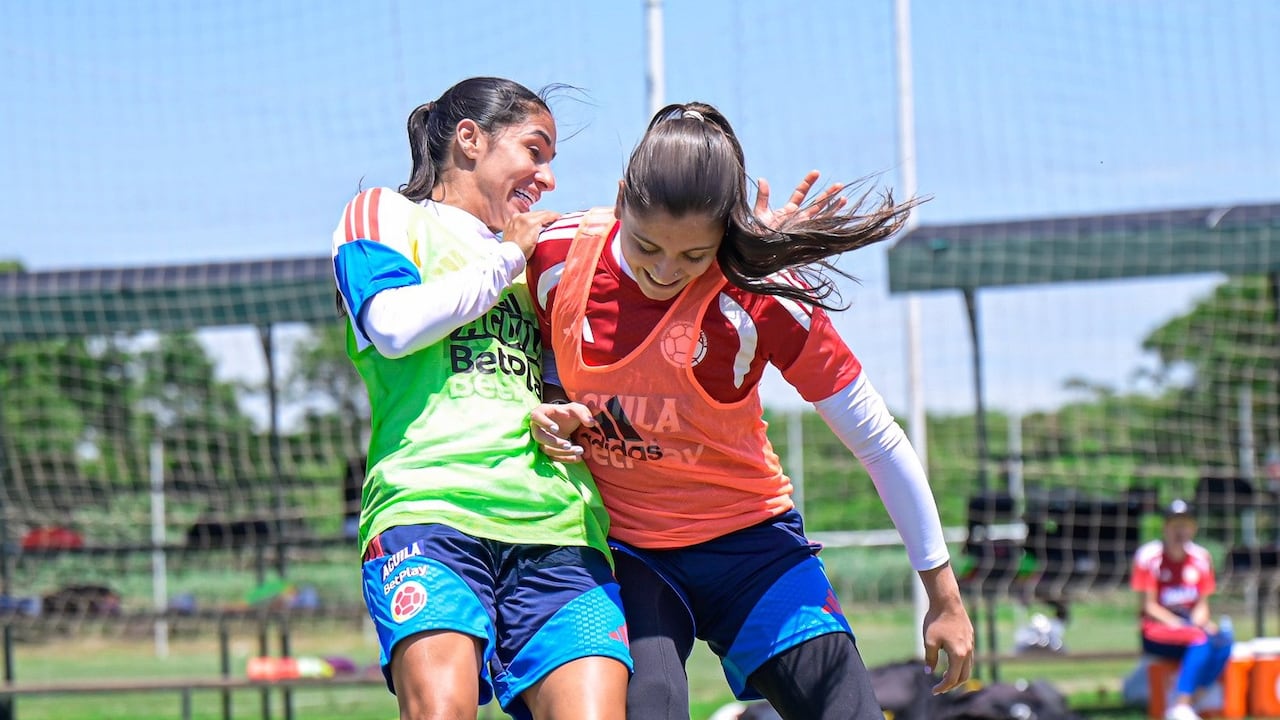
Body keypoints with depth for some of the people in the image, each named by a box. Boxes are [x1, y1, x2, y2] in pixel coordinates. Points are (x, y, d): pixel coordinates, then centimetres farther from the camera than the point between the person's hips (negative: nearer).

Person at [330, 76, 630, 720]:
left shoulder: (538, 254, 35)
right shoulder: (386, 215, 18)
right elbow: (396, 326, -3)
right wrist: (506, 257, 9)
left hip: (557, 525, 5)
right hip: (428, 505, -5)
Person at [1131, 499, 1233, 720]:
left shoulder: (1201, 558, 10)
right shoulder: (1148, 556, -4)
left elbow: (1202, 604, 11)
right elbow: (1148, 605, -7)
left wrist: (1200, 622, -12)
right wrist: (1182, 626, -19)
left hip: (1190, 624, 5)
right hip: (1156, 629, -5)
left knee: (1222, 639, -28)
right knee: (1202, 640, -34)